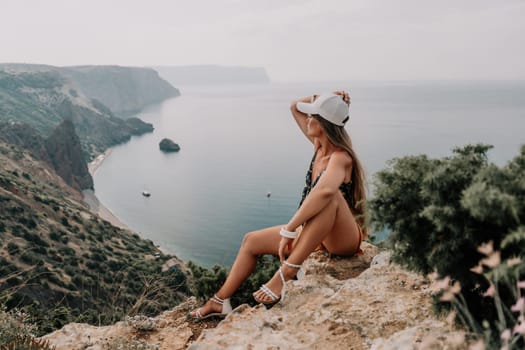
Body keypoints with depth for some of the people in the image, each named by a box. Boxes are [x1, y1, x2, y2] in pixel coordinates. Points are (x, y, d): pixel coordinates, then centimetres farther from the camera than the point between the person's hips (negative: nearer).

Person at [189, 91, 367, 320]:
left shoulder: (340, 157, -23)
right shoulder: (320, 145, 1)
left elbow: (324, 191, -45)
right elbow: (295, 107, 11)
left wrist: (289, 230, -42)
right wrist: (322, 100, -4)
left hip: (345, 239, -9)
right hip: (318, 234, 9)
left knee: (331, 193, -41)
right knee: (251, 241, 8)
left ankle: (287, 272, -39)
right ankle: (220, 302, 16)